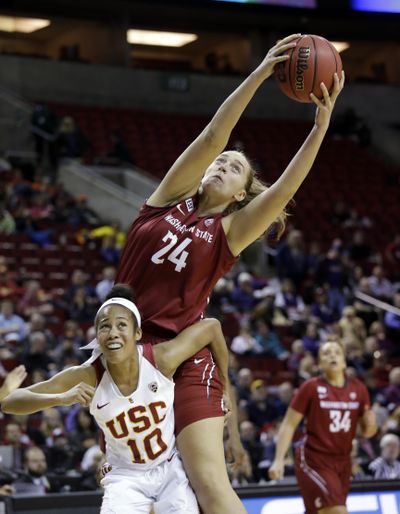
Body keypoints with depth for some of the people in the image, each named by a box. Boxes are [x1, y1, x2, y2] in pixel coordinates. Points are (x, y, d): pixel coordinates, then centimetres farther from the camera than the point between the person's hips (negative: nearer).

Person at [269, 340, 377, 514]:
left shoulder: (358, 389, 6)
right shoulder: (311, 388, -5)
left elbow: (366, 432, 15)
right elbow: (289, 425, -4)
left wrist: (370, 424, -9)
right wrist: (279, 459, -13)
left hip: (342, 461, 5)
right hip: (314, 460, -5)